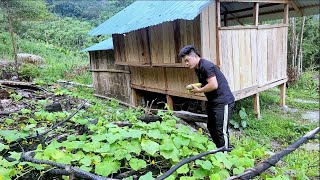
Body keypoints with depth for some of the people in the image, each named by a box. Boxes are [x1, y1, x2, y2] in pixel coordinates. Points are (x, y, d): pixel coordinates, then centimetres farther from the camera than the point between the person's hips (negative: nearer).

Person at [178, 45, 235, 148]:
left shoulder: (206, 66, -19)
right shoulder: (198, 68, 12)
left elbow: (214, 85, -26)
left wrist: (199, 91, -13)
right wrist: (194, 87, 2)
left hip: (223, 101, -11)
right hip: (213, 101, 11)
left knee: (221, 131, -4)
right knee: (211, 127, 18)